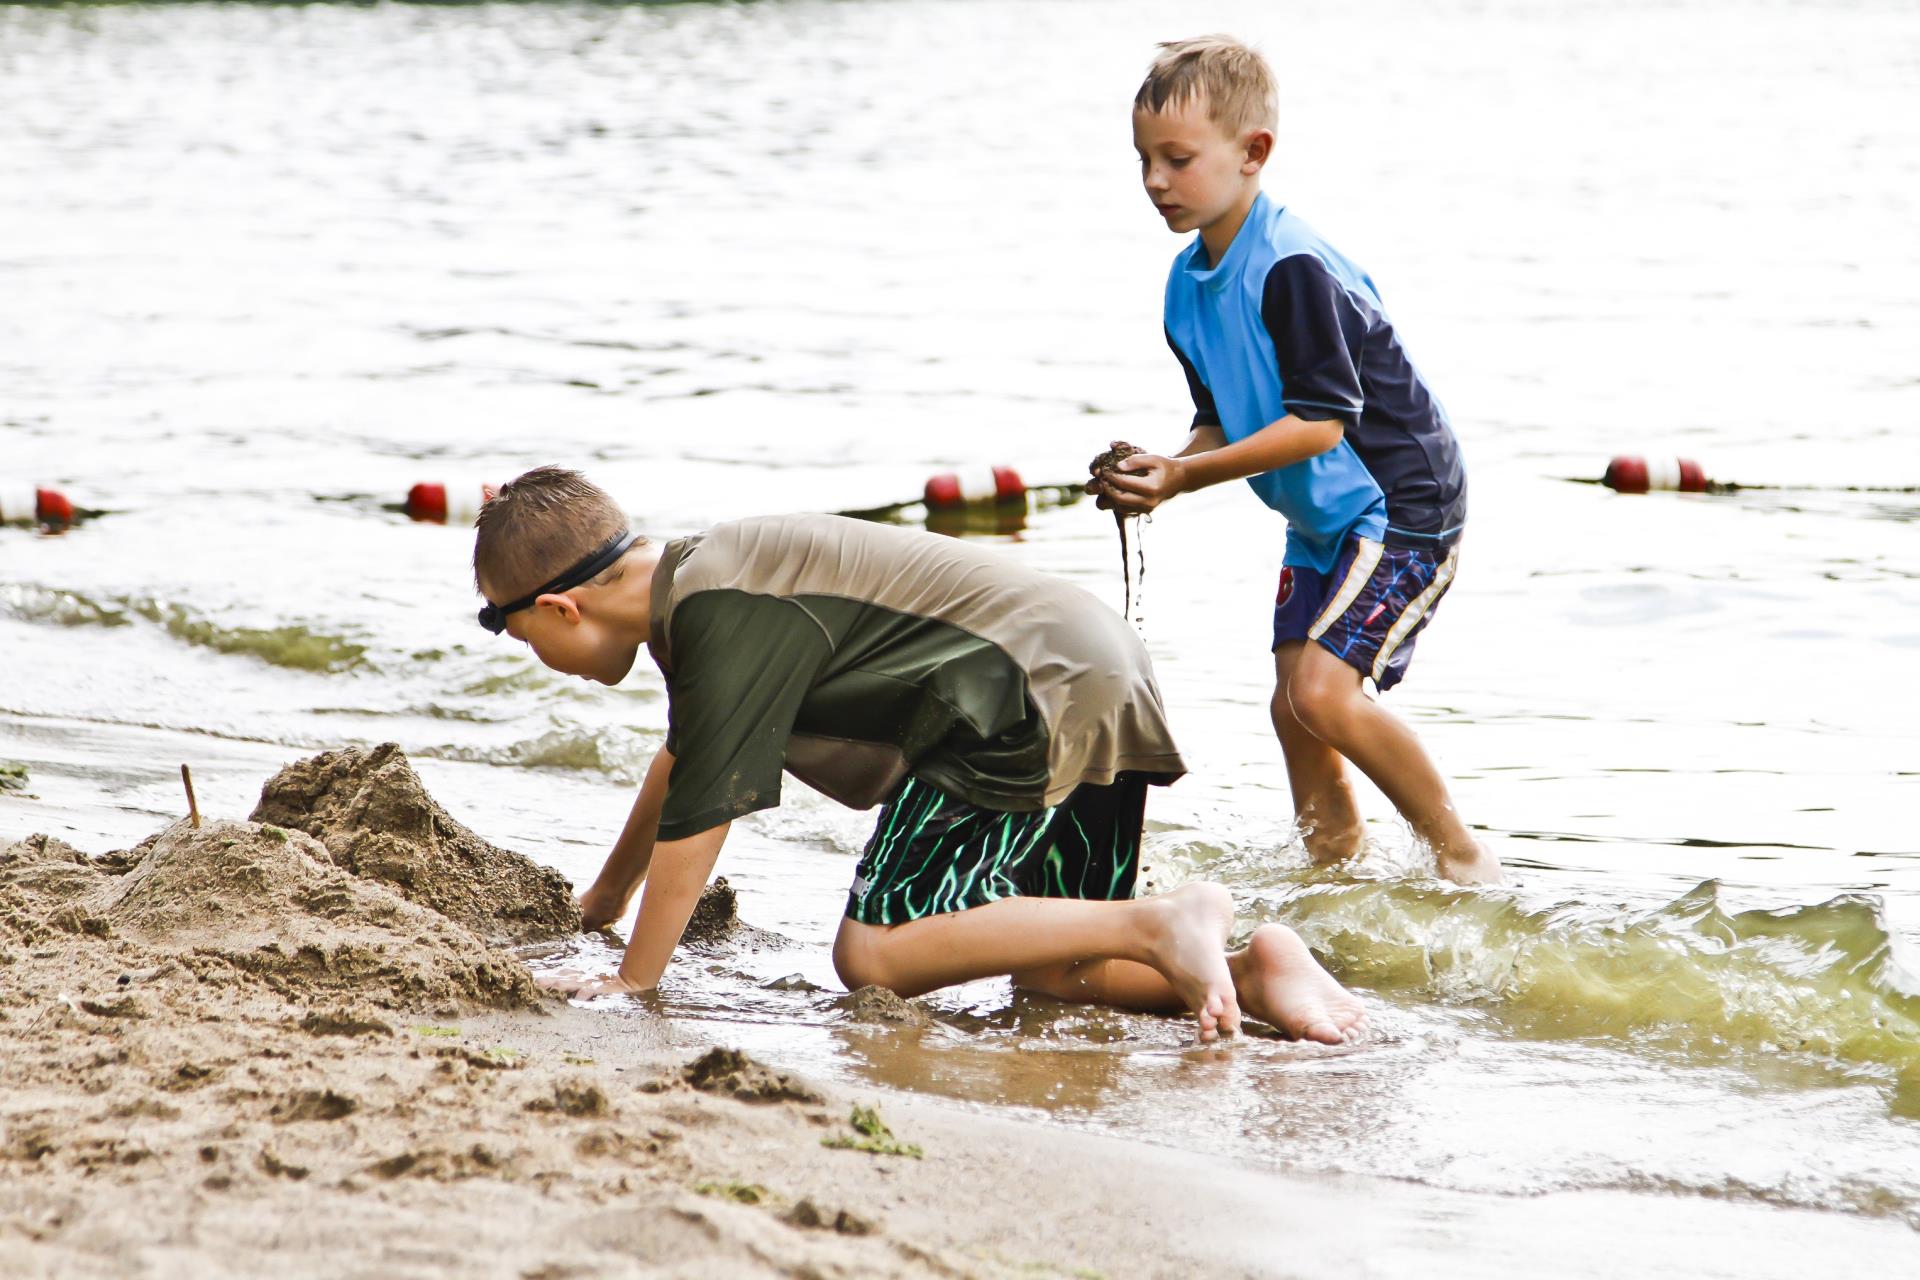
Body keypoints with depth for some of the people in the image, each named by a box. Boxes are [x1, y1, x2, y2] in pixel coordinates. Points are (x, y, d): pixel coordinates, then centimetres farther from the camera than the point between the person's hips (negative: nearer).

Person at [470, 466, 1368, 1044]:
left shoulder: (724, 621, -15)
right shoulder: (697, 579, 18)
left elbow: (699, 817, -15)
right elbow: (680, 763, 36)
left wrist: (631, 983, -7)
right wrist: (605, 897, 46)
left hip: (1034, 694, -11)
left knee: (874, 954, -14)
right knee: (1051, 969, 17)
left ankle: (1161, 926, -20)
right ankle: (1252, 970, -4)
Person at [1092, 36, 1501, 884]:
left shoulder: (1290, 268, -24)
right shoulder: (1188, 286, 5)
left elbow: (1323, 421, -26)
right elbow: (1222, 422, 12)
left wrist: (1185, 474, -27)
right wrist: (1163, 478, -9)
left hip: (1402, 504, -10)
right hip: (1322, 518, 10)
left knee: (1324, 689, -20)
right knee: (1294, 703, 11)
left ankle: (1461, 854, -7)